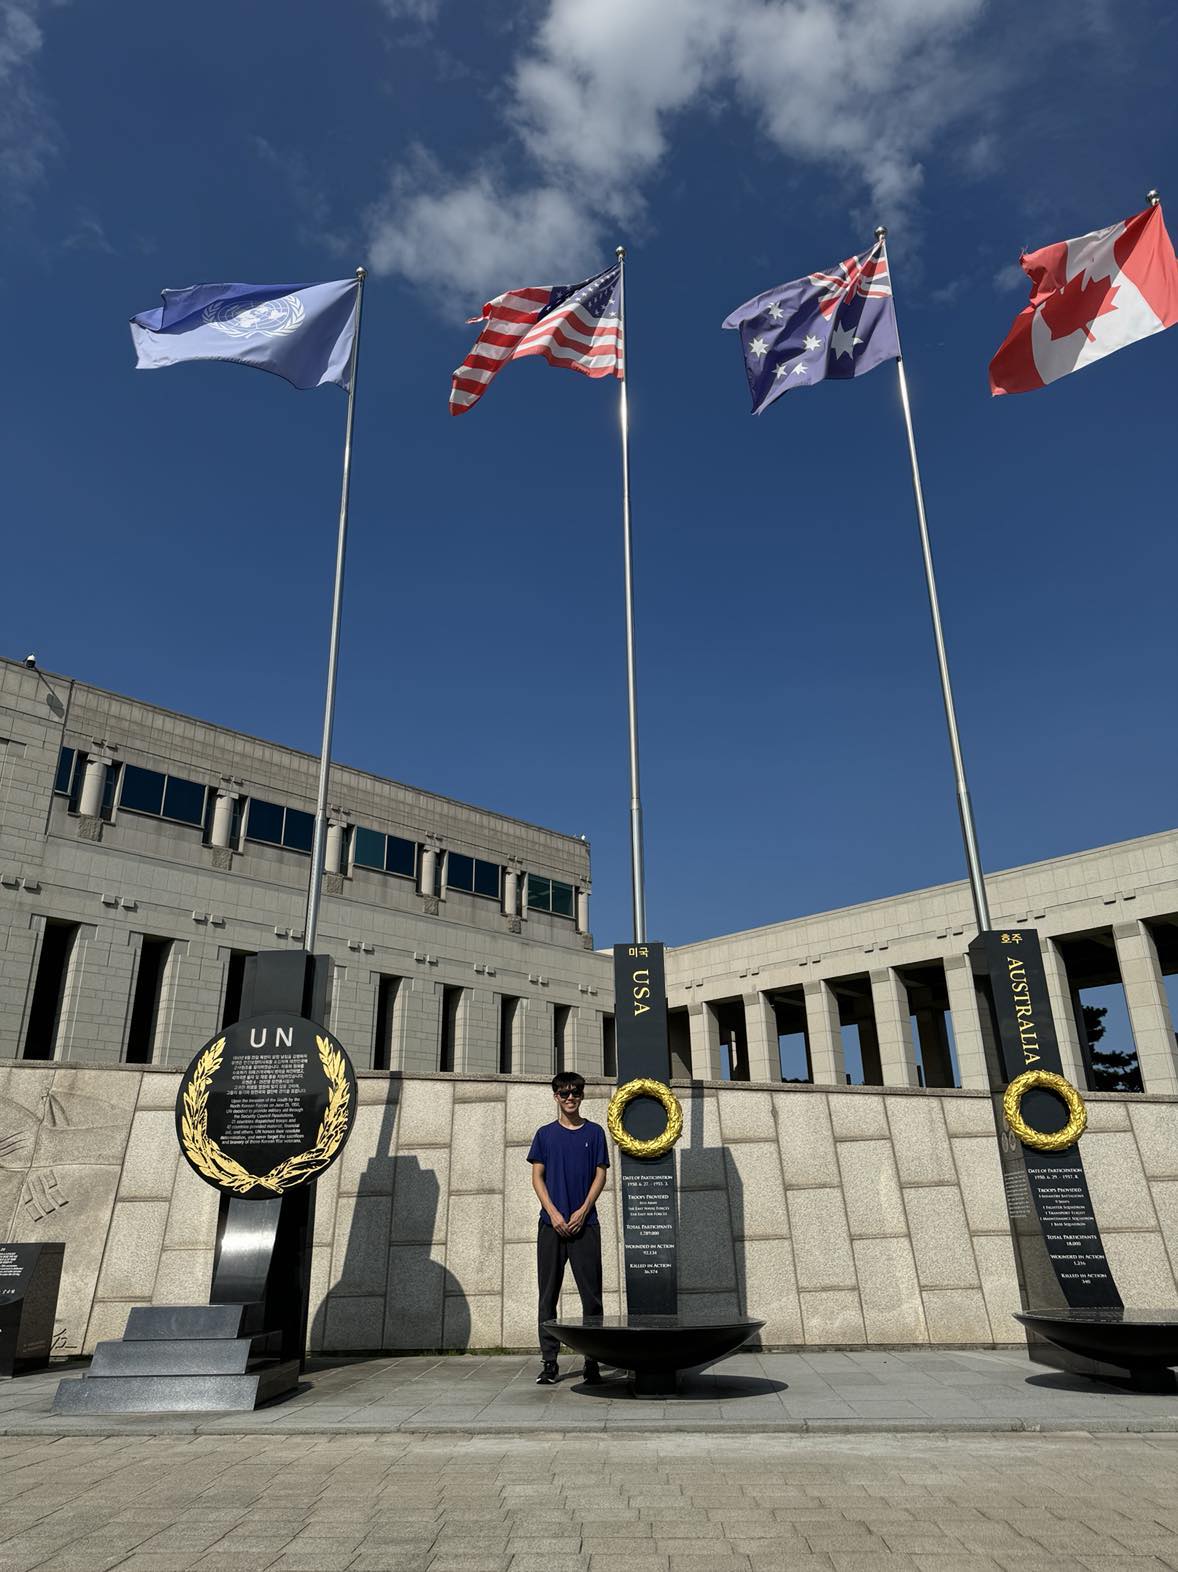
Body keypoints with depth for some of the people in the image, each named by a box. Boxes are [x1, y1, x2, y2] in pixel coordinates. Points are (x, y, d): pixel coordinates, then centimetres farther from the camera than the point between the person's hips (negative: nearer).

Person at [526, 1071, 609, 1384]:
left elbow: (600, 1175, 4)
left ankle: (592, 1361, 7)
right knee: (548, 1294, 3)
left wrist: (583, 1211, -8)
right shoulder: (545, 1134, 8)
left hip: (584, 1223, 0)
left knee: (592, 1294, -1)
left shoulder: (594, 1132, 7)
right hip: (551, 1224, 1)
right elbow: (537, 1176, 4)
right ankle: (549, 1361, 11)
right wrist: (553, 1213, -8)